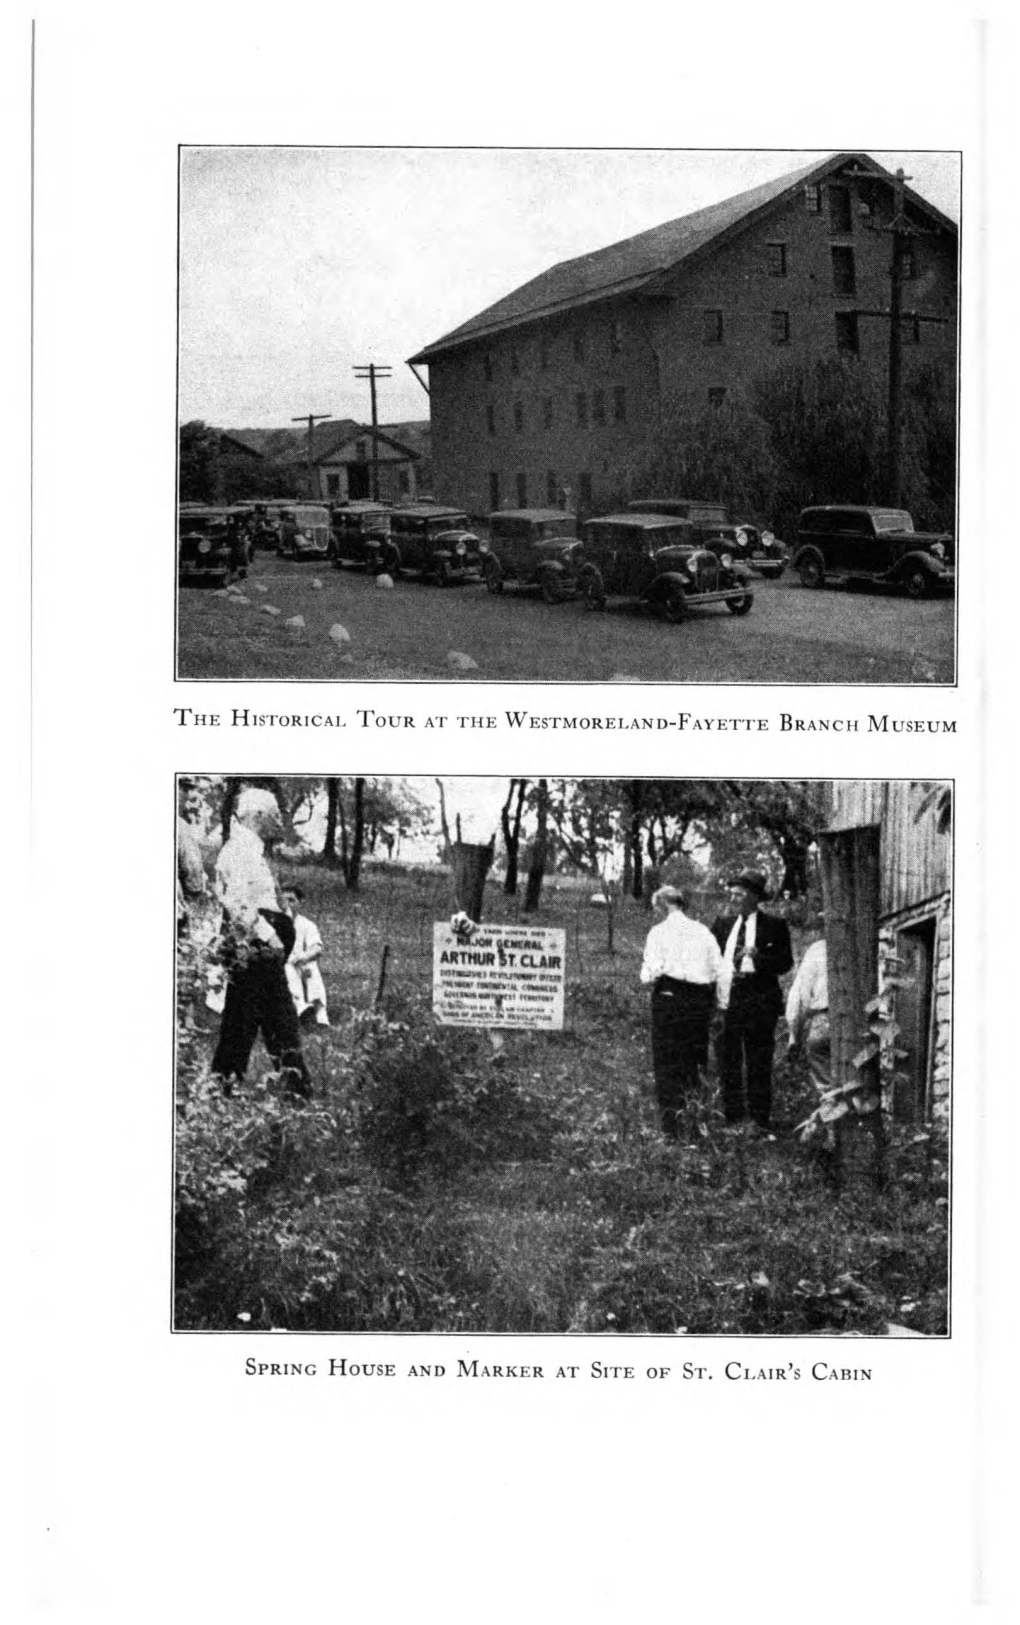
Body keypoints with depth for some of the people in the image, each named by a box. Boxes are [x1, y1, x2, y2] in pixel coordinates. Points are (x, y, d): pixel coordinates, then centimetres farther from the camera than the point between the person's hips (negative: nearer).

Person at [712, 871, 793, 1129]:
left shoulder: (774, 927, 0)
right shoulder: (723, 924, 13)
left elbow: (784, 964, -4)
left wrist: (758, 956, -19)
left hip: (758, 1004, -4)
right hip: (725, 1003, 4)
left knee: (758, 1066, 1)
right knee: (728, 1064, 8)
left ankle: (760, 1123, 8)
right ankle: (731, 1119, 17)